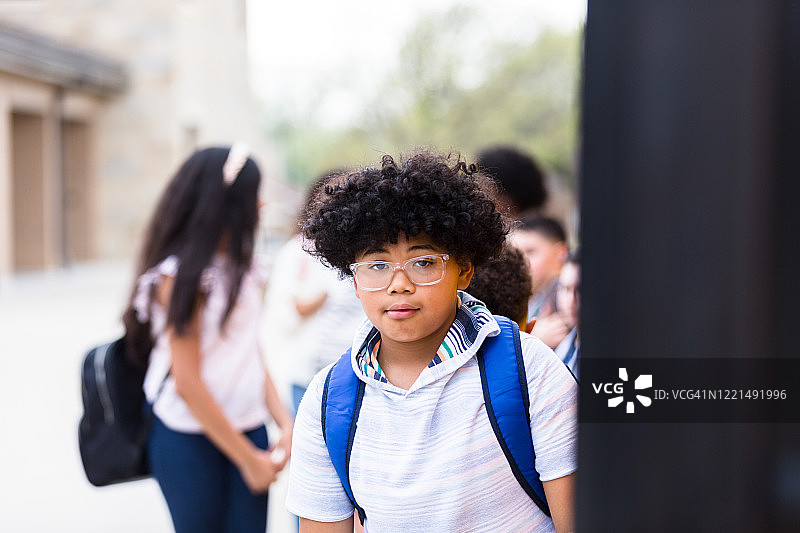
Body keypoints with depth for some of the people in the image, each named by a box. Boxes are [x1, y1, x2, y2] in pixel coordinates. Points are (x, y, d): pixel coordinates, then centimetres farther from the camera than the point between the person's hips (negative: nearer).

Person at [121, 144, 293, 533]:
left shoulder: (239, 268, 9)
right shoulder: (180, 276, -14)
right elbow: (187, 383, -15)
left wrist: (285, 423, -1)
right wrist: (249, 459, -10)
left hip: (247, 428, 6)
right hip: (191, 439, -6)